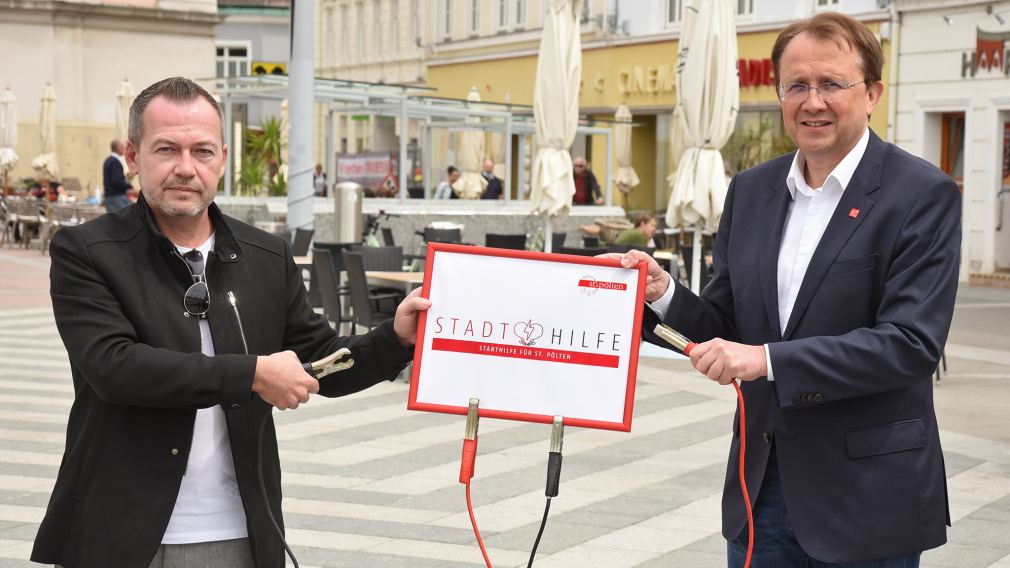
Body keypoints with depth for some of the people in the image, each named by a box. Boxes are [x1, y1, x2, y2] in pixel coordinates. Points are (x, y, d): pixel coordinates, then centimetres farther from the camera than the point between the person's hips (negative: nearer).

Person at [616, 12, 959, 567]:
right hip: (762, 484, 5)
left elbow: (911, 342, -18)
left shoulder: (923, 195, -10)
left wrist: (769, 359, -23)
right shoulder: (750, 189, 7)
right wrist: (664, 293, -10)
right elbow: (725, 326, 10)